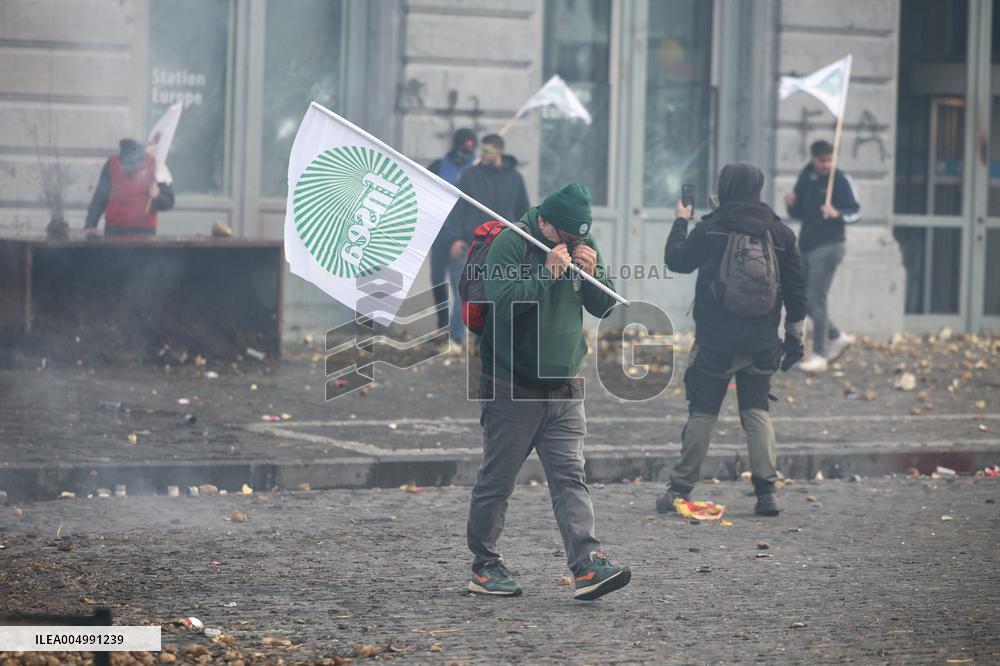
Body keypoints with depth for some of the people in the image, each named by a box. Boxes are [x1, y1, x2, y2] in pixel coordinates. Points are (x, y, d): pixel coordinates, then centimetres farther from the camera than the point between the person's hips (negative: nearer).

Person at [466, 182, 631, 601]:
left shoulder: (583, 246, 9)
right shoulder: (510, 244, -10)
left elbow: (604, 308, 11)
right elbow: (501, 302, -22)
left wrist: (592, 273, -7)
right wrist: (548, 273, -22)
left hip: (565, 389, 5)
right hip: (512, 389, -5)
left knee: (570, 477, -5)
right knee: (496, 481, 2)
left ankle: (588, 566, -15)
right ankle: (484, 566, 15)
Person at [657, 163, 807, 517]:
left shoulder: (710, 229, -8)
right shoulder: (779, 232, 2)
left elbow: (677, 259, 7)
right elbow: (795, 288, 6)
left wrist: (680, 222, 23)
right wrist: (794, 336, 14)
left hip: (716, 339, -3)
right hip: (762, 342, 3)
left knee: (702, 411, 5)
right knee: (757, 410, 9)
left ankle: (680, 488, 9)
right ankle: (766, 491, 2)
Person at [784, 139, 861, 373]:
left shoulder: (841, 180, -8)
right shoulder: (806, 178, 10)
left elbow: (856, 212, -8)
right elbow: (797, 214, 17)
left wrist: (837, 214, -27)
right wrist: (791, 203, -5)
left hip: (828, 247, -7)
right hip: (806, 247, 7)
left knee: (816, 300, -12)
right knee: (803, 300, 10)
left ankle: (819, 356, -10)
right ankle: (837, 337, 26)